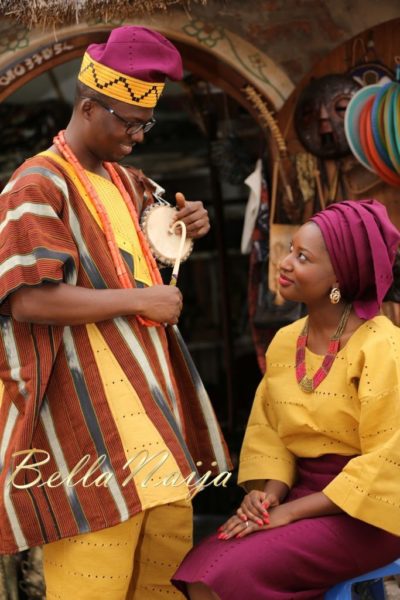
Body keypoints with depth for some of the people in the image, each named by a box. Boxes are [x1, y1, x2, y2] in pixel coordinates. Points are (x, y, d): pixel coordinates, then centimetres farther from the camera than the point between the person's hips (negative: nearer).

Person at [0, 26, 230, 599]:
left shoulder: (124, 181, 17)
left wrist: (186, 228, 12)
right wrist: (140, 300, -17)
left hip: (149, 391, 9)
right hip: (90, 408, -9)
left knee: (170, 541, 9)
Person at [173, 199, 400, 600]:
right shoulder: (284, 341, 8)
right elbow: (267, 431, 12)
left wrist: (291, 511, -17)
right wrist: (268, 492, -10)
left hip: (364, 510, -6)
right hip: (304, 496, 6)